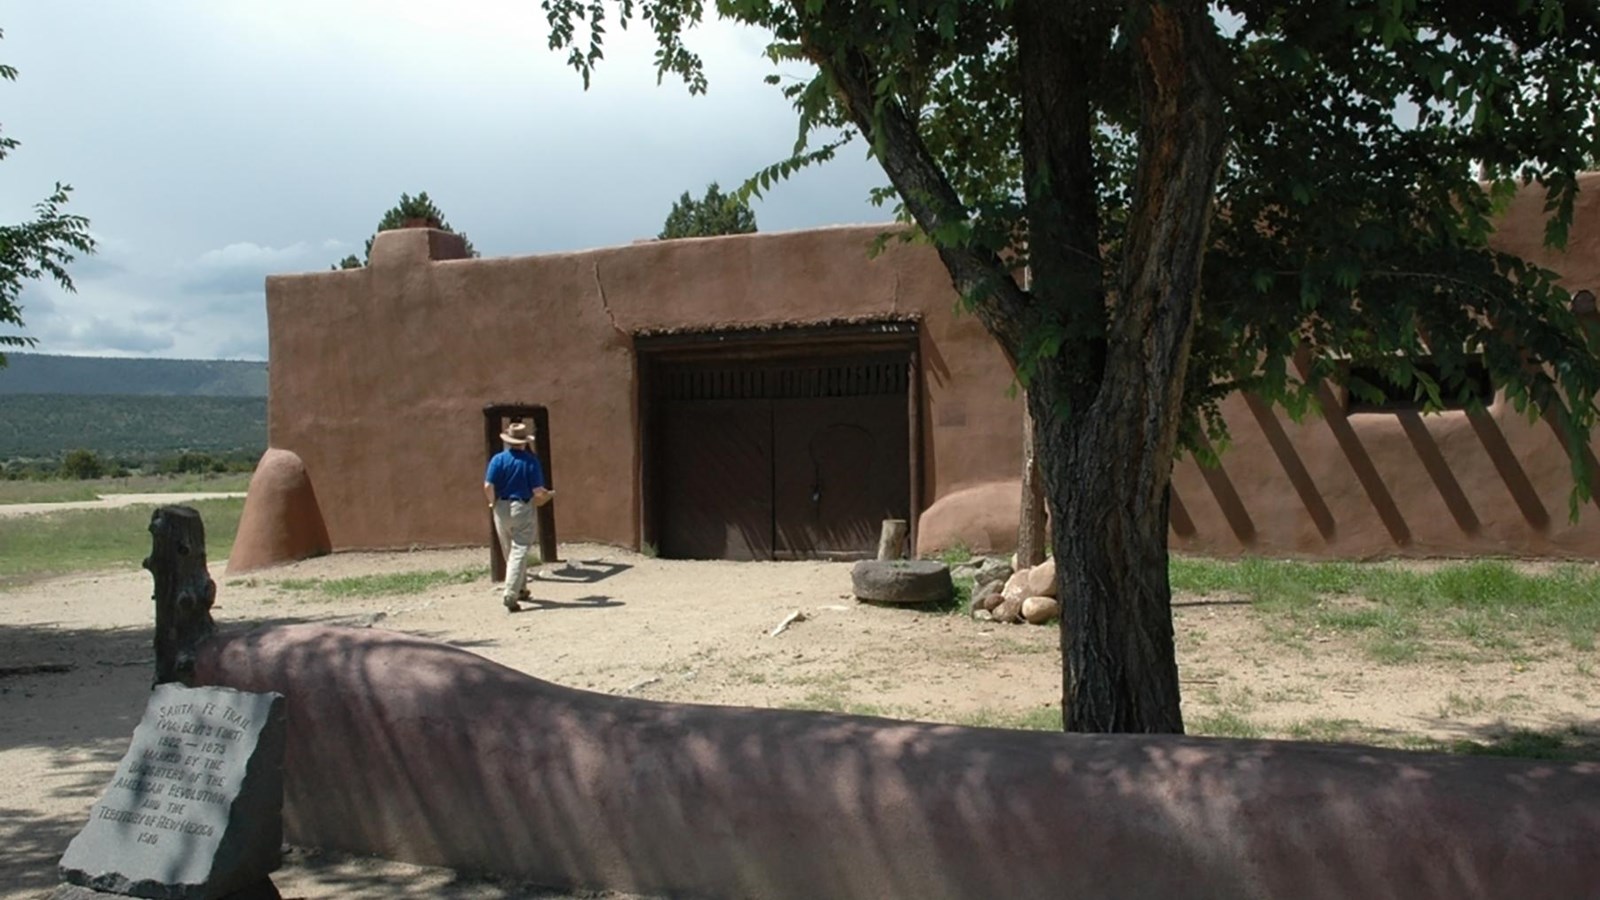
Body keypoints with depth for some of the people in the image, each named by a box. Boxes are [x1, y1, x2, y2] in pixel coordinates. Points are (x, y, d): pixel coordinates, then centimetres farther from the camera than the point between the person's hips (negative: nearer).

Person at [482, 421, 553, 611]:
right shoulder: (531, 461, -7)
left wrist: (493, 502, 10)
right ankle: (510, 595, -12)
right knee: (519, 552, -2)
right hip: (523, 509, -3)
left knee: (510, 553, 17)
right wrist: (549, 494, 11)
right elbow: (538, 492, -11)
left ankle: (520, 589, 30)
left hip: (502, 509, 3)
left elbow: (488, 486, -9)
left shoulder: (498, 459, -2)